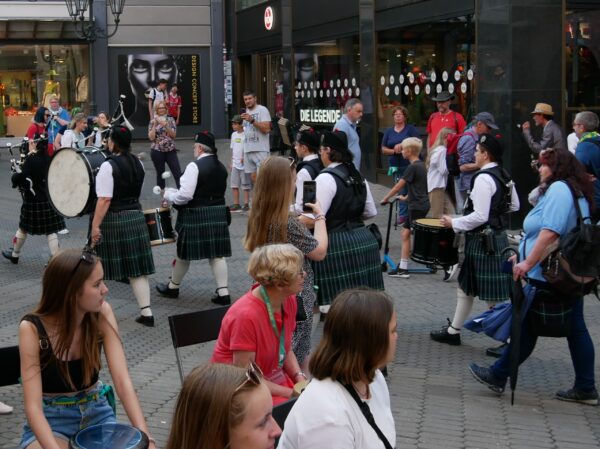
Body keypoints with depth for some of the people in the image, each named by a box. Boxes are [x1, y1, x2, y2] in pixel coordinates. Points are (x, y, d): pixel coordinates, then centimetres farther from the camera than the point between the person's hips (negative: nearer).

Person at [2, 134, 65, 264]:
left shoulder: (30, 159, -16)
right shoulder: (48, 159, 1)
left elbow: (21, 178, -23)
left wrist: (15, 177, -1)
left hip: (33, 200, -4)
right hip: (49, 199, 4)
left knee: (23, 227, 15)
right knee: (50, 231, 4)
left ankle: (15, 254, 33)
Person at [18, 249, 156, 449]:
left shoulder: (102, 314, -12)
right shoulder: (32, 328, -21)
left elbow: (123, 381, -18)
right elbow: (33, 407, -25)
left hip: (96, 412, 3)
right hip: (51, 419, -3)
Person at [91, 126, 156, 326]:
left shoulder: (108, 166, -16)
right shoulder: (137, 163, 6)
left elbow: (104, 199, -20)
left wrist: (95, 226, -19)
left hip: (113, 220, -6)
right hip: (136, 217, 6)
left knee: (97, 271, 8)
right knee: (136, 269, 7)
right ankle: (146, 313, 3)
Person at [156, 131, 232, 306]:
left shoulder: (194, 166, -16)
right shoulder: (221, 167, 8)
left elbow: (185, 195, -21)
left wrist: (168, 195, -2)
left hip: (196, 216, -6)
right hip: (218, 214, 6)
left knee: (184, 253, 10)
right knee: (217, 254, 7)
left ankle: (173, 287, 28)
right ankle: (223, 292, 2)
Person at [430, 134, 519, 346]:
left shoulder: (483, 179, -21)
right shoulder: (504, 176, 7)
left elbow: (480, 217, -25)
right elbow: (514, 206, 17)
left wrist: (453, 223, -16)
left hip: (484, 241, -10)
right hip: (499, 236, 10)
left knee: (492, 294, -2)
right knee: (466, 285, 18)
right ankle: (453, 331, 28)